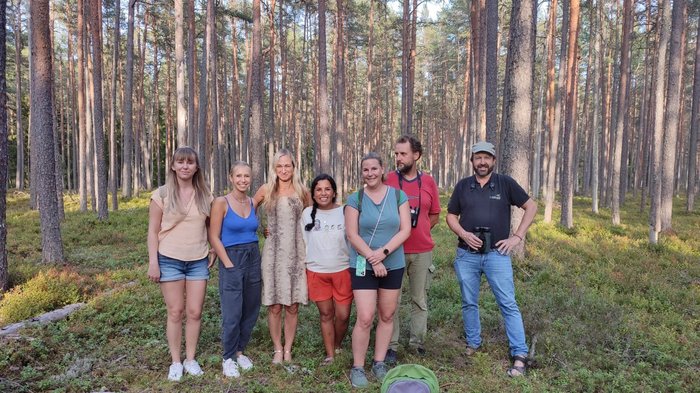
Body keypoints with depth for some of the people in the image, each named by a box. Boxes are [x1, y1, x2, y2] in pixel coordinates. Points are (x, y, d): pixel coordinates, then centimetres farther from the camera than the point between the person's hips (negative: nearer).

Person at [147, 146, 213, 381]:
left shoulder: (205, 195, 4)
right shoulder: (162, 194, -4)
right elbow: (153, 231, -3)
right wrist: (153, 262, -8)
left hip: (198, 261, 3)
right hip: (170, 260, -2)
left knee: (195, 312, 6)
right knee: (175, 312, 5)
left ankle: (190, 359, 22)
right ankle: (176, 362, 20)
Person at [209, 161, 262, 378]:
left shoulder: (253, 203, 7)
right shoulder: (221, 202, -8)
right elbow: (214, 237, -9)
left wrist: (259, 265, 10)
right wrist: (229, 264, -12)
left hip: (253, 258, 5)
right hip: (231, 259, -5)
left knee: (251, 311, 12)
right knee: (232, 313, -2)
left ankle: (239, 351, 30)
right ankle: (228, 358, 17)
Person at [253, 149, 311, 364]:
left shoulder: (302, 192, 5)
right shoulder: (266, 190, 2)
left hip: (296, 252, 1)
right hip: (273, 252, -1)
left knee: (292, 305, 5)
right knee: (274, 305, 2)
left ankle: (288, 349, 20)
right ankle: (277, 349, 19)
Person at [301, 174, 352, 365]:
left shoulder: (344, 212, -5)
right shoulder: (307, 213, 1)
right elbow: (303, 242, 9)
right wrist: (303, 267, 10)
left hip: (343, 270, -1)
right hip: (317, 272, 1)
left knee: (343, 315, 2)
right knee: (326, 314, 10)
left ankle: (337, 346, 30)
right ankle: (330, 355, 24)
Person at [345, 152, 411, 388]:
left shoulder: (398, 196, 2)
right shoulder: (355, 199, -3)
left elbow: (405, 230, -4)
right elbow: (352, 235, -8)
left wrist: (384, 252, -16)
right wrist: (373, 261, -14)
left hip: (394, 265, 3)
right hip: (363, 266, -2)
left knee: (387, 316, 10)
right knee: (365, 318, -6)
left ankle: (379, 363, 25)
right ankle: (357, 368, 10)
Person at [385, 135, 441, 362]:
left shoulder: (429, 182, 4)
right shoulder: (387, 180, -3)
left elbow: (434, 215, 13)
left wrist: (418, 231, 3)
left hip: (422, 251, 3)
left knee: (420, 300, 12)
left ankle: (418, 342, 26)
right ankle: (391, 346, 13)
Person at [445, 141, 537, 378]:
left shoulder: (505, 183, 1)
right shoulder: (463, 186, 7)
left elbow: (531, 207, 5)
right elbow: (451, 216, 11)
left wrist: (517, 237, -3)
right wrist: (464, 234, -8)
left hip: (497, 253, -2)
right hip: (467, 254, 3)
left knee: (508, 304, -2)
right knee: (469, 303, 13)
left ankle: (519, 356, 4)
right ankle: (473, 344, 30)